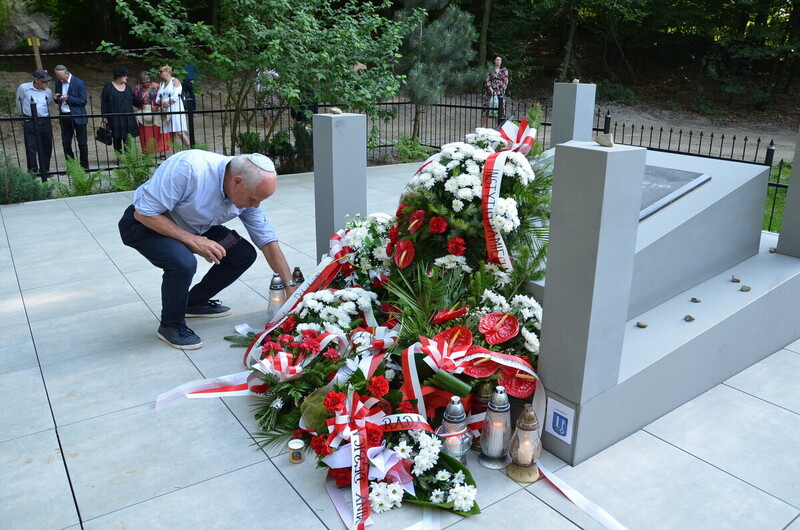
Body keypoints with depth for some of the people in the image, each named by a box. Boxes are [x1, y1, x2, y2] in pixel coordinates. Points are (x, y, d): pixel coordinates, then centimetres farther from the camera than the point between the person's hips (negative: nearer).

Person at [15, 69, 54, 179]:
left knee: (46, 147, 7)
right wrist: (25, 114, 18)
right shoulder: (23, 88, -5)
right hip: (30, 123, -3)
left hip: (45, 122, 3)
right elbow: (19, 102, 12)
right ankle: (33, 171, -2)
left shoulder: (48, 91, 4)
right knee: (31, 148, -6)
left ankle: (45, 171, 19)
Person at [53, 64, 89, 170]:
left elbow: (83, 101, -10)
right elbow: (57, 101, 17)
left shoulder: (79, 83, -9)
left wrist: (68, 98, -20)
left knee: (82, 143, 2)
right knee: (66, 143, 7)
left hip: (78, 117, -5)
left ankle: (84, 166, 12)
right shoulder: (58, 82, 8)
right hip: (64, 117, 5)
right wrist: (57, 98, -7)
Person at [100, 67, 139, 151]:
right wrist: (104, 116, -9)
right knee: (117, 138, 1)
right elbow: (104, 102, -3)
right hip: (115, 118, -3)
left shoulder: (127, 87, 13)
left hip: (128, 118, 3)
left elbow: (133, 100, 13)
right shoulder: (108, 87, 0)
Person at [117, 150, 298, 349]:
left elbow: (268, 240, -6)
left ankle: (195, 302, 16)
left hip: (191, 227, 6)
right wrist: (191, 240, -32)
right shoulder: (188, 168, -36)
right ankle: (171, 325, -5)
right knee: (183, 262, -33)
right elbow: (143, 213, -28)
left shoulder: (248, 192, -15)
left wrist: (290, 286, -9)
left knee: (244, 254, -6)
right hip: (146, 223, -6)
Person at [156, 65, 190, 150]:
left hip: (175, 109, -6)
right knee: (172, 133, 3)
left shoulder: (175, 81, 0)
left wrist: (167, 103, -11)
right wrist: (162, 102, -11)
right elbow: (158, 98, 10)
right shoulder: (161, 84, 19)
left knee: (179, 132, -15)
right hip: (166, 111, 6)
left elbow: (176, 96, -12)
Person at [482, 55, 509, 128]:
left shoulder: (504, 70, 5)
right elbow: (487, 80, 0)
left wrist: (500, 91, -10)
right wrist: (491, 89, -13)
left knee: (499, 109, -3)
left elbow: (505, 82, 1)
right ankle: (484, 126, 4)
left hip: (500, 92, 0)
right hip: (490, 91, 0)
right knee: (487, 108, -1)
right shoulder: (491, 69, 6)